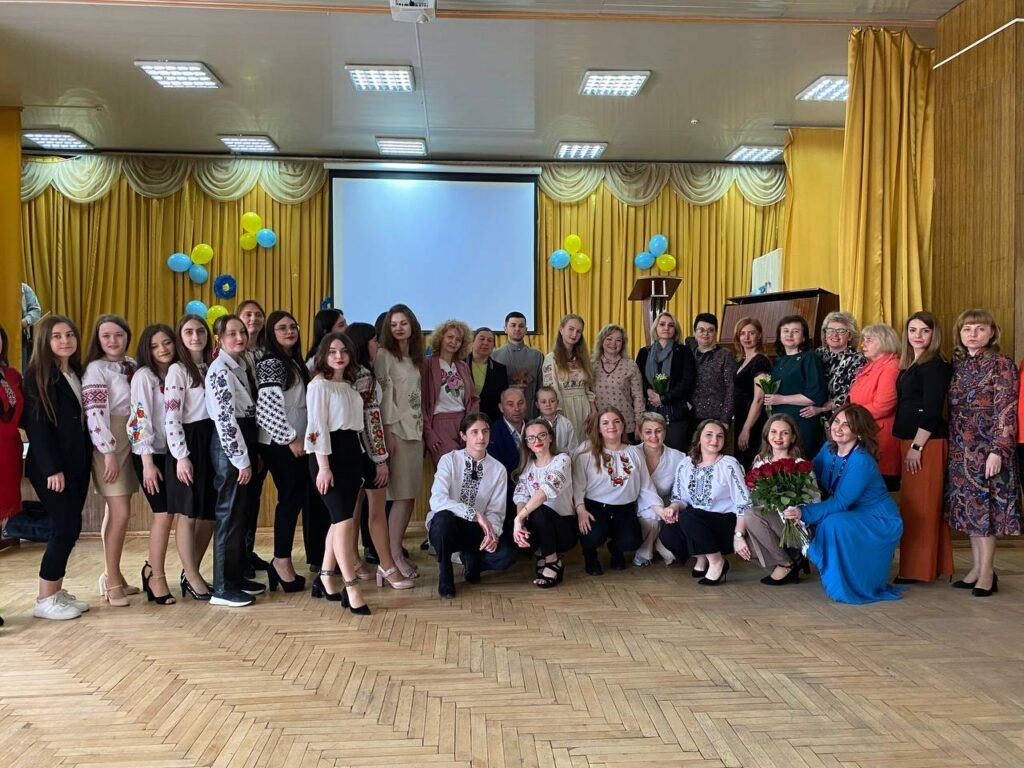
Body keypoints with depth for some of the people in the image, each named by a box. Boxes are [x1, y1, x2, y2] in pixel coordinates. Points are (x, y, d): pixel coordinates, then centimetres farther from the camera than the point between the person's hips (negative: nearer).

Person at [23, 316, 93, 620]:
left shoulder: (77, 373, 13)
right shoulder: (37, 375, -8)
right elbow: (36, 425, -13)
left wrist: (86, 460, 6)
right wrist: (52, 468, -17)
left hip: (77, 464, 7)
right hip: (50, 467, -7)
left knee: (67, 528, 9)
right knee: (67, 527, -8)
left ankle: (57, 592, 18)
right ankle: (45, 600, 3)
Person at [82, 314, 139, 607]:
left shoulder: (131, 365, 11)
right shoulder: (96, 369, -8)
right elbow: (94, 413, -16)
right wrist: (109, 452, -21)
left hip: (132, 441, 6)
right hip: (109, 443, -6)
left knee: (114, 511, 12)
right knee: (121, 513, -9)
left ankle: (112, 574, 20)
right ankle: (112, 579, 2)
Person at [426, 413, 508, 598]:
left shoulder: (498, 469, -2)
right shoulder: (449, 460, -11)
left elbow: (495, 511, -5)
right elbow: (437, 501, -25)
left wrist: (492, 533, -28)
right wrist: (475, 514, -34)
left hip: (476, 531, 2)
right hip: (444, 526, -2)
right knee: (444, 517, -38)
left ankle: (470, 558, 9)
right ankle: (445, 574, -12)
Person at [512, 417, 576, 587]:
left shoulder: (562, 460, -11)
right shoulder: (527, 466, 7)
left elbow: (548, 489, -28)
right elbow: (521, 497, -5)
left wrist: (519, 517, -37)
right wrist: (520, 523, -27)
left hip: (564, 526, -4)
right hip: (540, 526, 4)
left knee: (538, 511, -34)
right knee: (517, 537, -28)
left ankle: (553, 562, -13)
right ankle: (541, 554, 5)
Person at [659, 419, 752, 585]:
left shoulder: (729, 465, -8)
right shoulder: (685, 464, 5)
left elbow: (744, 503, -12)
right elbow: (680, 498, 9)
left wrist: (739, 536, -19)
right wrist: (674, 507, -15)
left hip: (726, 524, -5)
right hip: (696, 523, 5)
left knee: (688, 516, -32)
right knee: (667, 533, -25)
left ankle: (717, 562, -12)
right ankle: (702, 557, 5)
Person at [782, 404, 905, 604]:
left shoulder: (862, 462, -26)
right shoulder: (829, 449, -3)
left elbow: (839, 503, -30)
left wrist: (803, 513, -41)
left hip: (879, 522, -8)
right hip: (853, 517, 8)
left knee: (834, 523, -30)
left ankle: (849, 587, -13)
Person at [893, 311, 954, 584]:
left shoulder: (934, 365, -11)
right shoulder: (910, 364, 16)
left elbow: (932, 410, -18)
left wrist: (917, 446, -19)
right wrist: (907, 445, 14)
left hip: (926, 442, -9)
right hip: (910, 440, 9)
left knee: (919, 506, -4)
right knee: (914, 505, 13)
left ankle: (917, 569, 3)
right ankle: (934, 564, 21)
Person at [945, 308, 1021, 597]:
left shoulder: (1001, 364, -7)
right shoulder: (957, 365, 9)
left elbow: (1007, 411, -12)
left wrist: (998, 451, -18)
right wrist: (952, 447, 8)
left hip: (987, 448, -6)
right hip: (961, 449, 6)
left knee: (984, 506, -2)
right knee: (968, 506, 9)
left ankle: (987, 571, 7)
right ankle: (977, 567, 19)